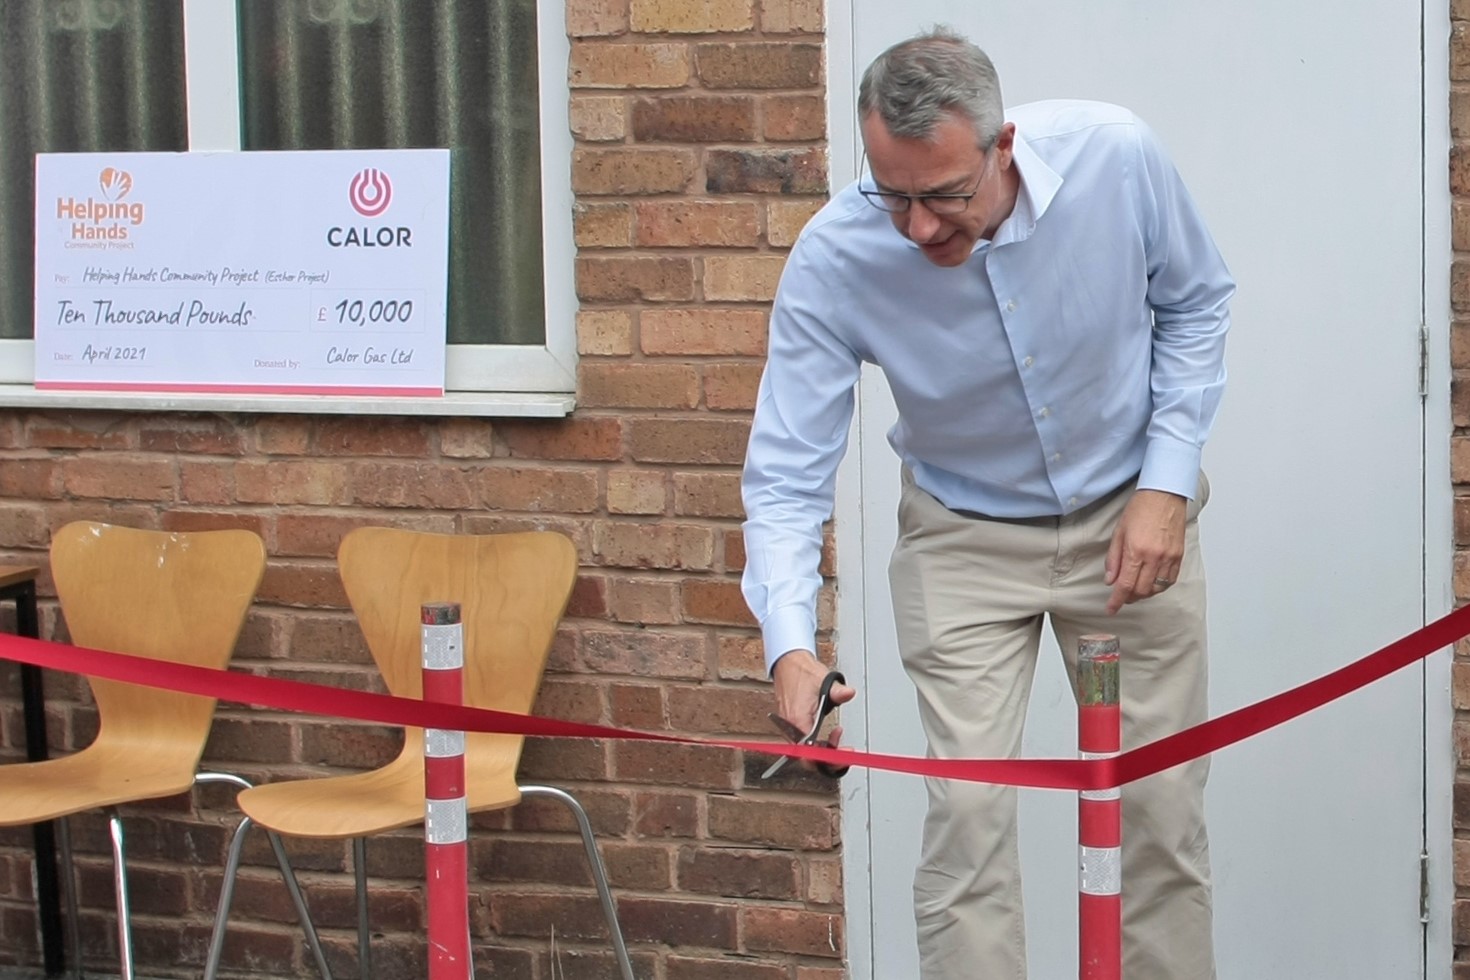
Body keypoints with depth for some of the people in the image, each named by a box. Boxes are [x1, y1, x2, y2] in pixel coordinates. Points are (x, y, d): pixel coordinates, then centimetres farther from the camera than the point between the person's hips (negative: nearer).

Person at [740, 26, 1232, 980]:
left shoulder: (1116, 157, -25)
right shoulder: (835, 260, -27)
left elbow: (1196, 301, -4)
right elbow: (787, 475, -22)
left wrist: (1168, 480, -11)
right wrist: (792, 645, -37)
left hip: (1130, 517, 1)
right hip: (966, 538, -1)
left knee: (1160, 810, 5)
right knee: (969, 815, -8)